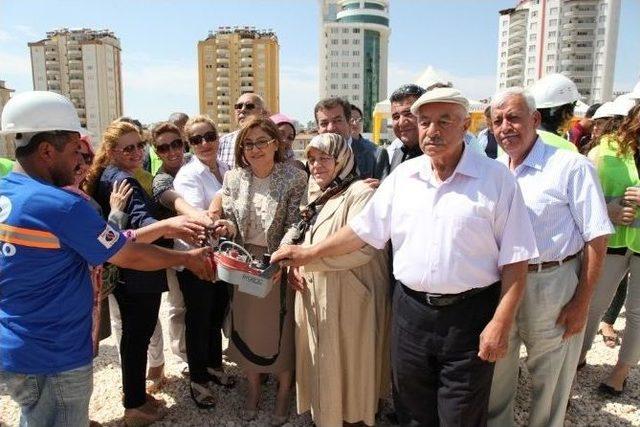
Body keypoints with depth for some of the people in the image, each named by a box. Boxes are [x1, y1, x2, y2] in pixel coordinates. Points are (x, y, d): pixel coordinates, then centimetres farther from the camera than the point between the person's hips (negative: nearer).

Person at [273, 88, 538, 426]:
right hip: (410, 309, 4)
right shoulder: (403, 175, 4)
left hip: (470, 315, -3)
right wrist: (309, 253, 8)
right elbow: (364, 228, 9)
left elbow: (515, 259, -7)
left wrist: (501, 323, -12)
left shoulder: (496, 178, -7)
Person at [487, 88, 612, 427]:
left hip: (552, 287, -4)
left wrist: (582, 302, -12)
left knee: (551, 383, 14)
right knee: (496, 376, 19)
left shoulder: (571, 167, -11)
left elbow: (596, 238, -11)